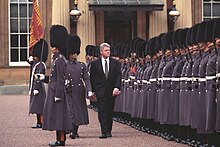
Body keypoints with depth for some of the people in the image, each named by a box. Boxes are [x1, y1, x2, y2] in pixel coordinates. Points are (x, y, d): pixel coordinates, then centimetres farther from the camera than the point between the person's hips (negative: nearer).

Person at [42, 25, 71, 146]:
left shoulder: (60, 60, -15)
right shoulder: (56, 58, 15)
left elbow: (61, 79, -19)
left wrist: (57, 95, -20)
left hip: (57, 91, -10)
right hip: (53, 90, 10)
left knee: (59, 114, -7)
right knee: (55, 115, 11)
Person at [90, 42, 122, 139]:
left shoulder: (115, 63, 5)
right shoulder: (95, 63, 2)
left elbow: (119, 76, 0)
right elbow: (92, 78, 5)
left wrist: (116, 87, -14)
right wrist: (93, 91, 2)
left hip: (112, 91, 2)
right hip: (100, 91, -2)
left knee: (110, 112, 8)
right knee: (102, 112, -8)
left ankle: (109, 131, 18)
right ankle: (104, 132, -13)